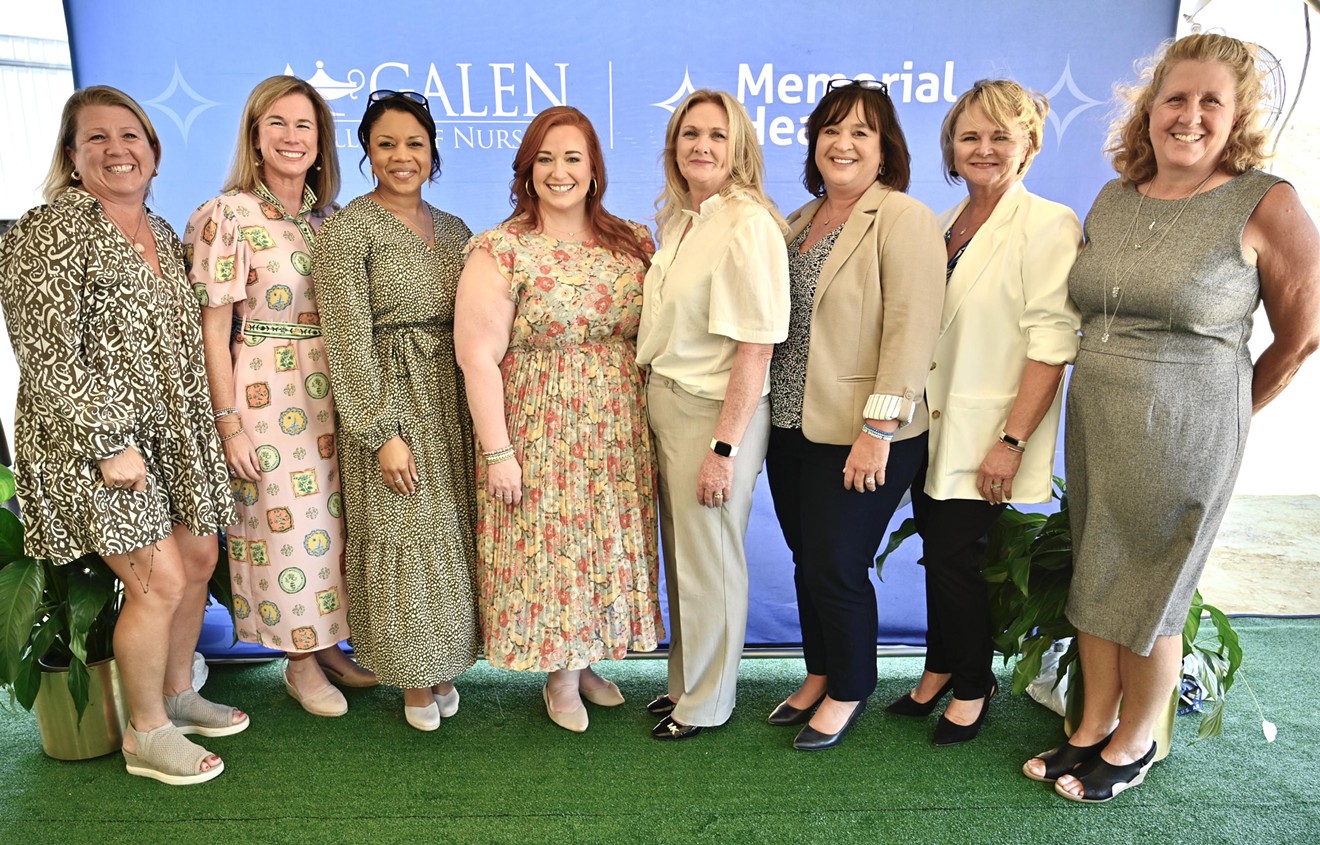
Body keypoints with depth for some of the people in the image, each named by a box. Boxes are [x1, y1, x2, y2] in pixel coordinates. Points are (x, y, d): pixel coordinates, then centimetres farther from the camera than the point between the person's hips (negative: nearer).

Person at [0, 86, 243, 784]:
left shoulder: (163, 236, 12)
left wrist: (208, 427, 15)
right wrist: (110, 441, -19)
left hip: (172, 432, 8)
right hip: (93, 439, -8)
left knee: (199, 558, 12)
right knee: (160, 580, -8)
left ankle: (176, 693, 33)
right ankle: (146, 734, 13)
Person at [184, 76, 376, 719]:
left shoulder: (329, 217, 9)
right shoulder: (228, 217, -8)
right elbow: (213, 331, -9)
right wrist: (229, 423, -13)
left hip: (332, 388, 6)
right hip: (266, 391, -5)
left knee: (331, 517, 12)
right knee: (285, 524, 4)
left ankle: (326, 644, 31)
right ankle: (300, 661, 23)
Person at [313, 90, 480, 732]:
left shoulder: (454, 230, 11)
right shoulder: (346, 228, -7)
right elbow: (349, 340, -12)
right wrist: (382, 431, -16)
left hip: (452, 402, 5)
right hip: (387, 400, -5)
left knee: (452, 532, 10)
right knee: (401, 536, 2)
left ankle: (443, 664, 29)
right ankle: (412, 676, 22)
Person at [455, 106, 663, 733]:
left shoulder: (633, 244, 4)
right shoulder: (501, 252, -9)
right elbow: (478, 356, -12)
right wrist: (497, 451, -14)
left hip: (620, 436, 4)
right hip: (540, 439, -4)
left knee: (607, 547, 14)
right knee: (549, 550, 6)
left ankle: (588, 661, 37)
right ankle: (560, 678, 29)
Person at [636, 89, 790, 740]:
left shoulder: (748, 224, -16)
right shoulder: (679, 220, 9)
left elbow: (756, 347, -20)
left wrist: (723, 448, -21)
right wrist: (651, 400, 10)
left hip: (716, 411, -8)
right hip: (667, 402, 8)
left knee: (708, 561, 7)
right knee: (679, 554, 17)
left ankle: (705, 702, 28)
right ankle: (684, 681, 36)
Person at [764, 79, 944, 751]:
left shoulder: (904, 219, -10)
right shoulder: (799, 222, 13)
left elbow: (911, 330, -17)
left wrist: (879, 429, -21)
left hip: (862, 436, -7)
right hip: (792, 425, 7)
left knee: (835, 566, 1)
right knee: (807, 561, 15)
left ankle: (850, 690, 25)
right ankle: (819, 676, 35)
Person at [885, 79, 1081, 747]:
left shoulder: (1048, 225, -9)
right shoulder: (945, 226, 11)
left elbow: (1052, 342, -15)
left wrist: (1012, 440, -19)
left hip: (985, 436, -6)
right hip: (931, 426, 6)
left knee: (954, 555, 0)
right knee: (940, 553, 13)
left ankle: (973, 685, 23)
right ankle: (941, 671, 33)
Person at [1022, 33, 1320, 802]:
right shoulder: (1113, 200, 5)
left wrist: (1226, 413, 9)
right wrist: (1101, 393, 13)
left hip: (1183, 440, -5)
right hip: (1094, 423, 5)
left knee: (1148, 598, 8)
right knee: (1094, 582, 14)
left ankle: (1135, 743, 30)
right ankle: (1093, 727, 32)